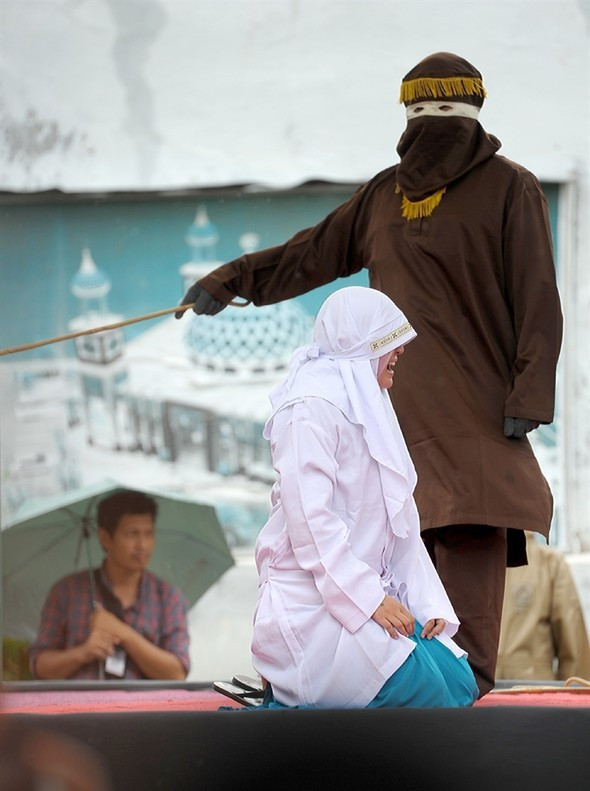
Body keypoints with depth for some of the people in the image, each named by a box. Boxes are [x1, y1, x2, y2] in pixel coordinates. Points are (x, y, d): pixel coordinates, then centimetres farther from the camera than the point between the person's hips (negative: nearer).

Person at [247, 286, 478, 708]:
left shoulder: (370, 407, 18)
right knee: (425, 692, -21)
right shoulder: (312, 405, -13)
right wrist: (370, 598, -24)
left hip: (366, 590, 10)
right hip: (311, 603, -10)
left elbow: (398, 522, 14)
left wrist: (428, 602, 2)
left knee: (460, 685, -2)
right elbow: (311, 519, -21)